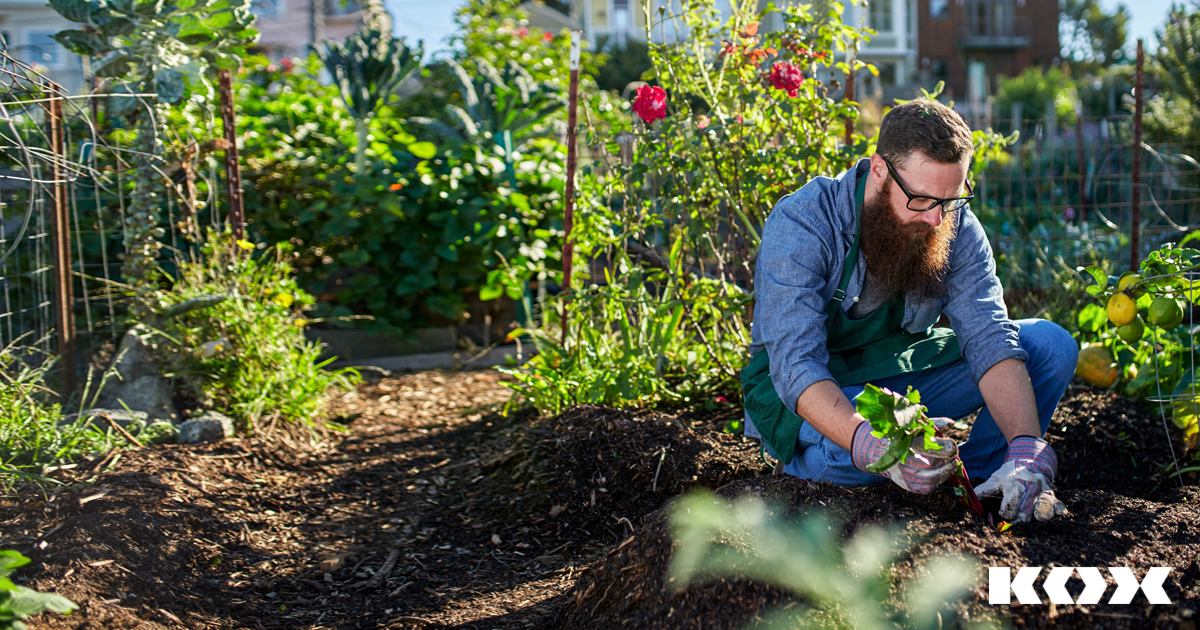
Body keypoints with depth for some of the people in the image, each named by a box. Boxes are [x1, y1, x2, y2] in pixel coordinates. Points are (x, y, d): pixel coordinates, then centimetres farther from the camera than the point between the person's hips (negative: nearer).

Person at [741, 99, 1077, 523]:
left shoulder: (956, 226, -11)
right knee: (852, 453, -40)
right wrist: (870, 445, -53)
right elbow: (796, 364, -35)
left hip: (903, 375, 5)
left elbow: (989, 338, -19)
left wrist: (1026, 450, -36)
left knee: (1051, 345, -10)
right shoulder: (801, 224, -26)